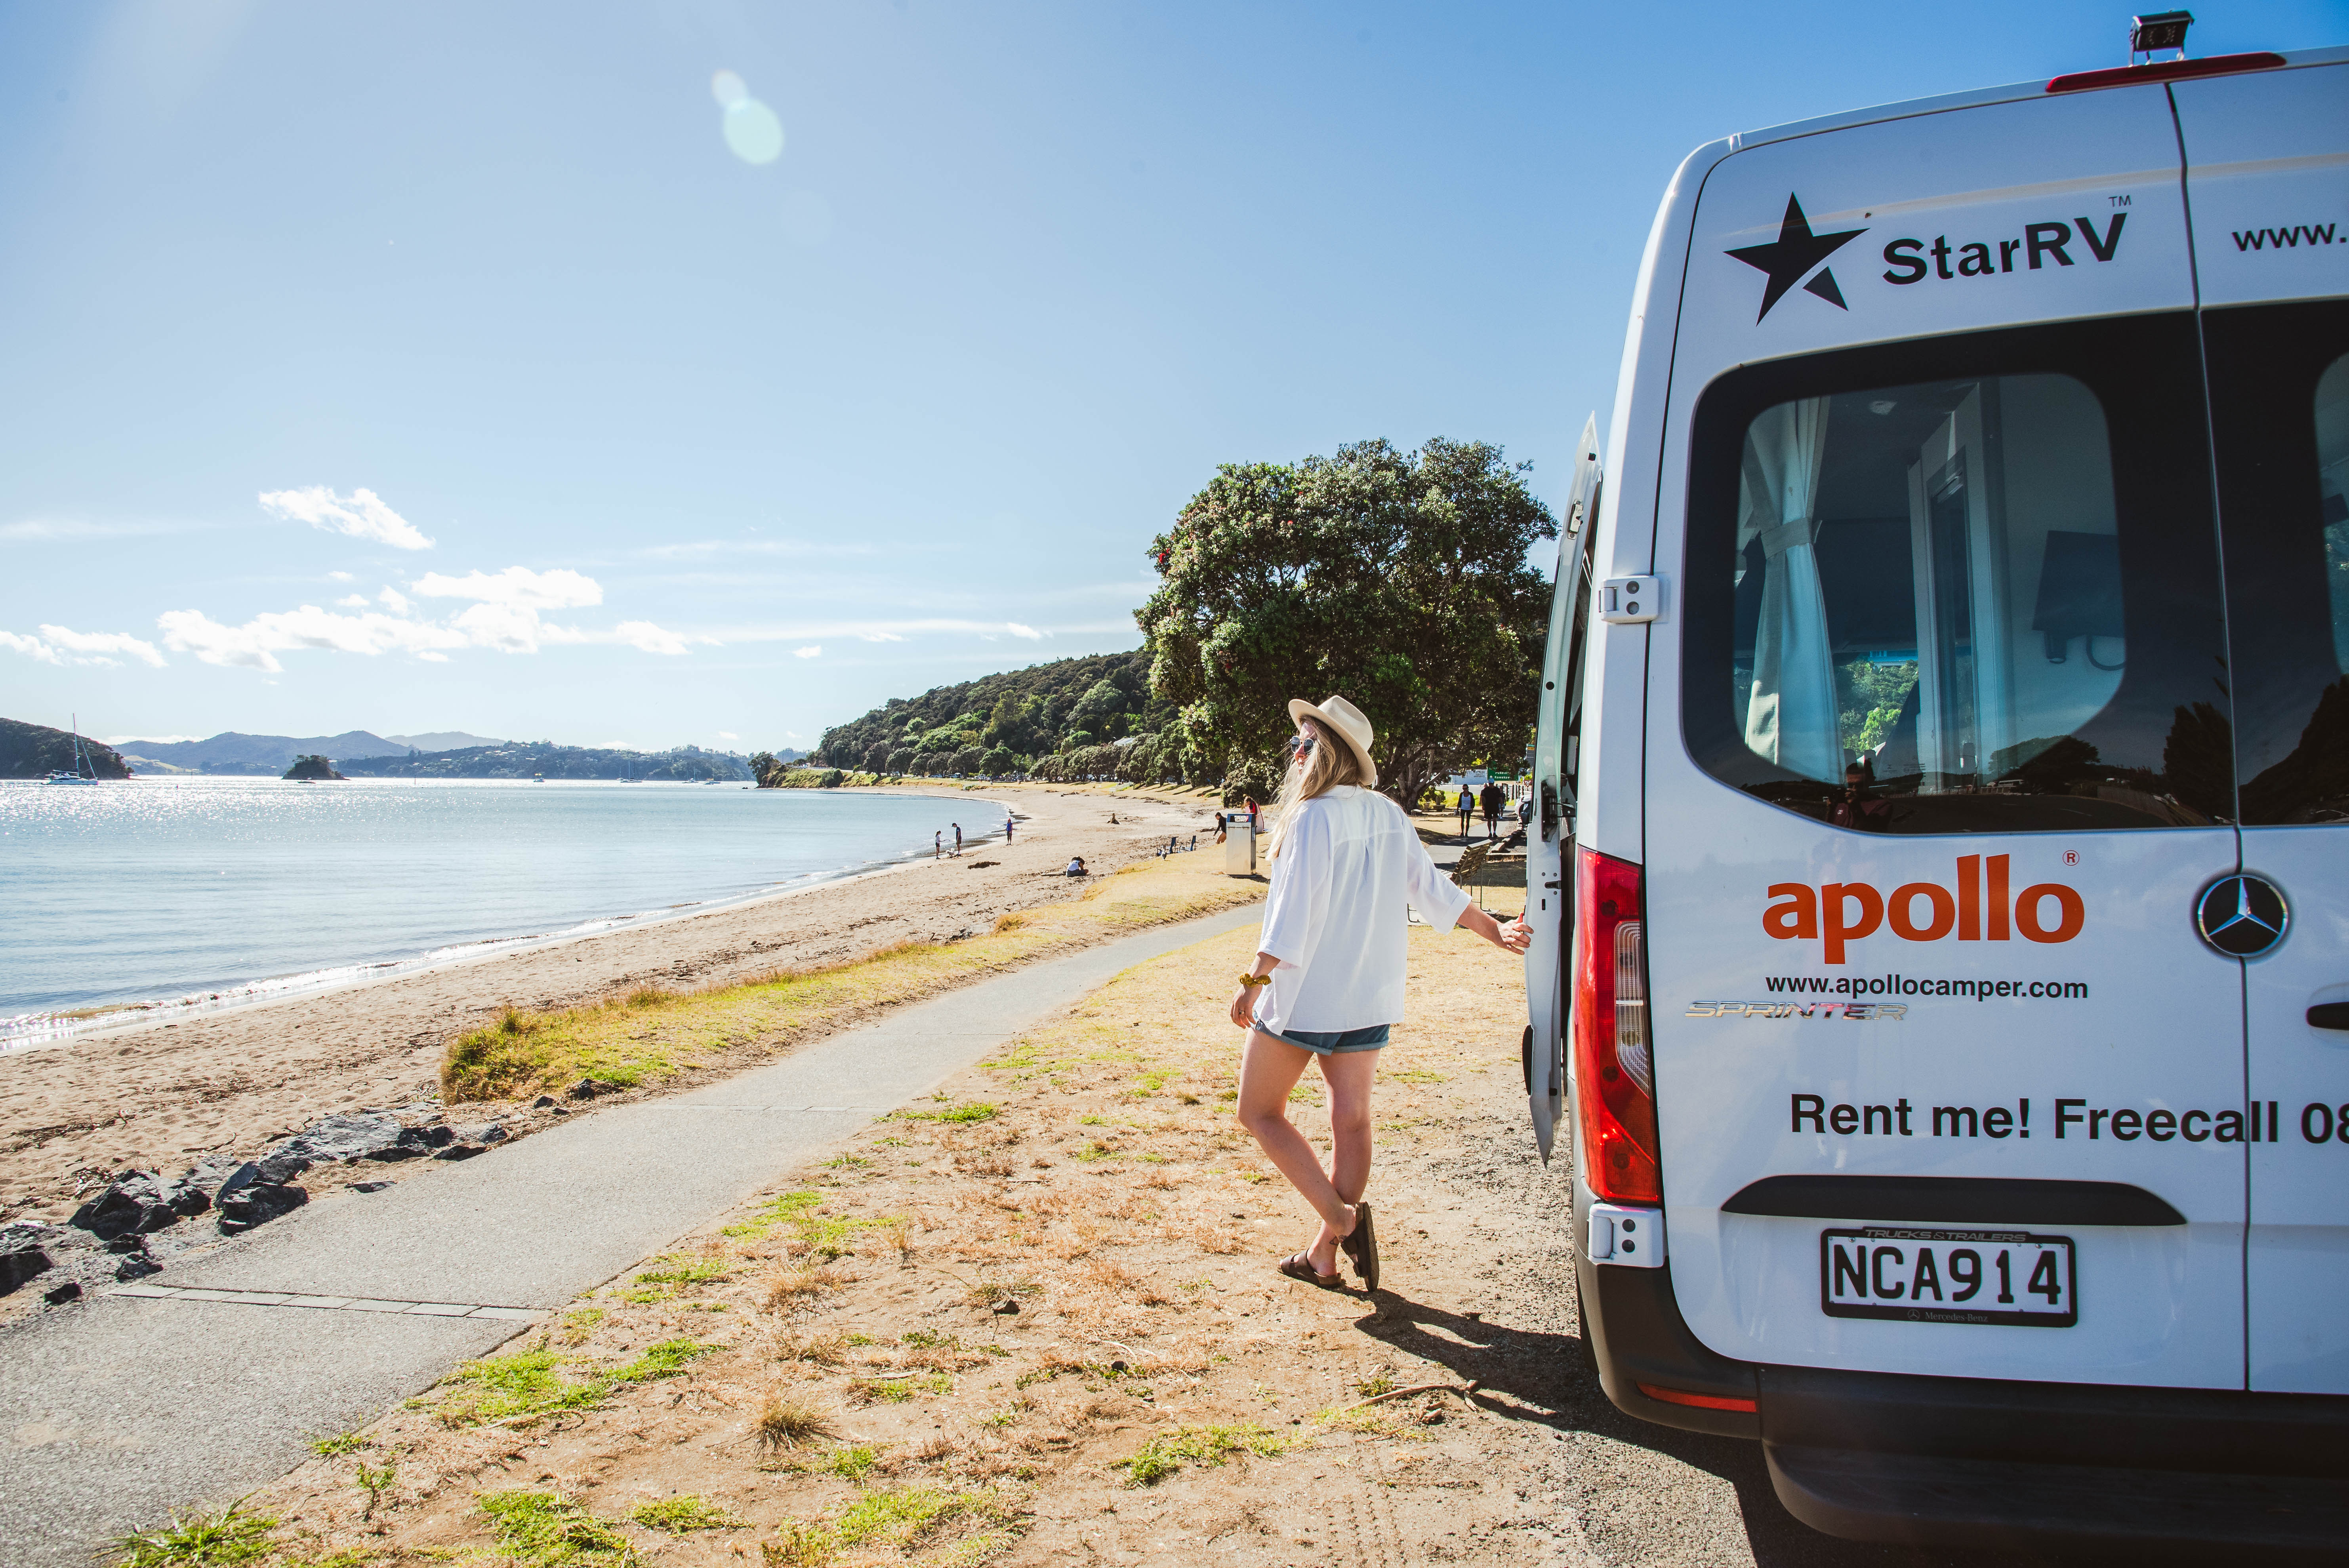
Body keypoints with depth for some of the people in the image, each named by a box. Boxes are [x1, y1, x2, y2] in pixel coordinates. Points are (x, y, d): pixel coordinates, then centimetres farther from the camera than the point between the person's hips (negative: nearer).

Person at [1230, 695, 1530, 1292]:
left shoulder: (1313, 818, -17)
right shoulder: (1388, 816, 5)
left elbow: (1294, 911, -22)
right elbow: (1433, 889, 9)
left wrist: (1254, 981, -20)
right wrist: (1495, 932, 19)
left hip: (1306, 995, -7)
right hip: (1370, 995, 7)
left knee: (1259, 1112, 6)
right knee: (1352, 1117, 10)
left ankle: (1340, 1217, -6)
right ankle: (1325, 1256, 17)